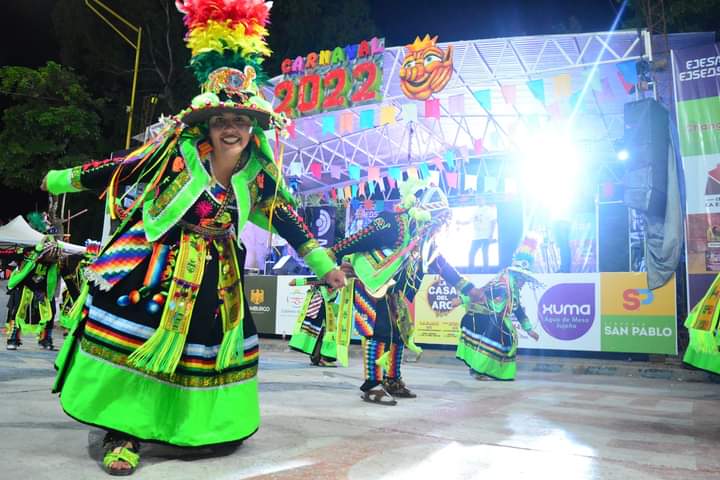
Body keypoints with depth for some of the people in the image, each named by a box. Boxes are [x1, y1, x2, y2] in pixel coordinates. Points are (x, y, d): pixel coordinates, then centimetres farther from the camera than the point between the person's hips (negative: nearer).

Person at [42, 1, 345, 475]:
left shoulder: (259, 172, -5)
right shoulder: (177, 150, -12)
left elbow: (285, 216, 1)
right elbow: (123, 169, -2)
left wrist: (323, 263, 1)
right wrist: (65, 179, 9)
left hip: (217, 275, 3)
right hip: (157, 263, -3)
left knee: (209, 344, 10)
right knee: (139, 338, -6)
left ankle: (212, 424, 30)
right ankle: (123, 433, 7)